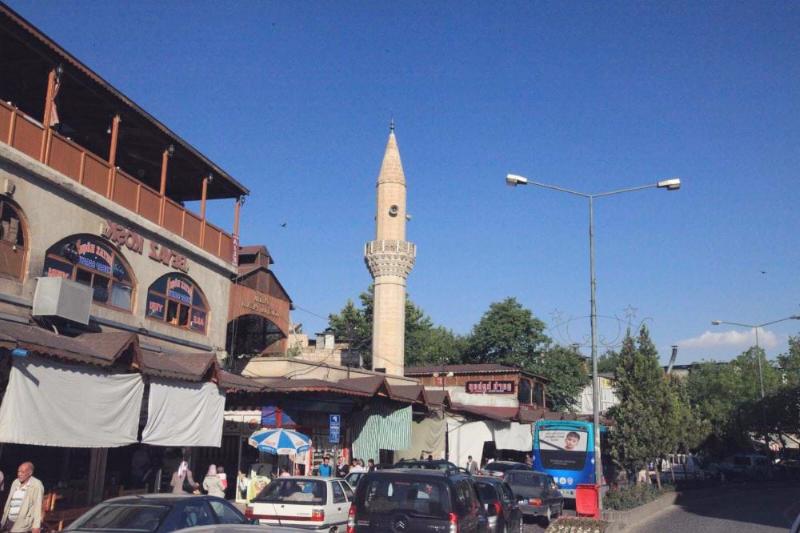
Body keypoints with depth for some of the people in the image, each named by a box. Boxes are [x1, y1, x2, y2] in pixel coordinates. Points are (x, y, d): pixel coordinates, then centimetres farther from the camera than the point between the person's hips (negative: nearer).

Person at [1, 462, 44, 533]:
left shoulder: (36, 485, -9)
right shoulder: (15, 482, 11)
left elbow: (37, 506, -13)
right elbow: (8, 502, 18)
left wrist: (36, 526, -18)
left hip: (22, 524, -6)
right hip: (8, 521, 7)